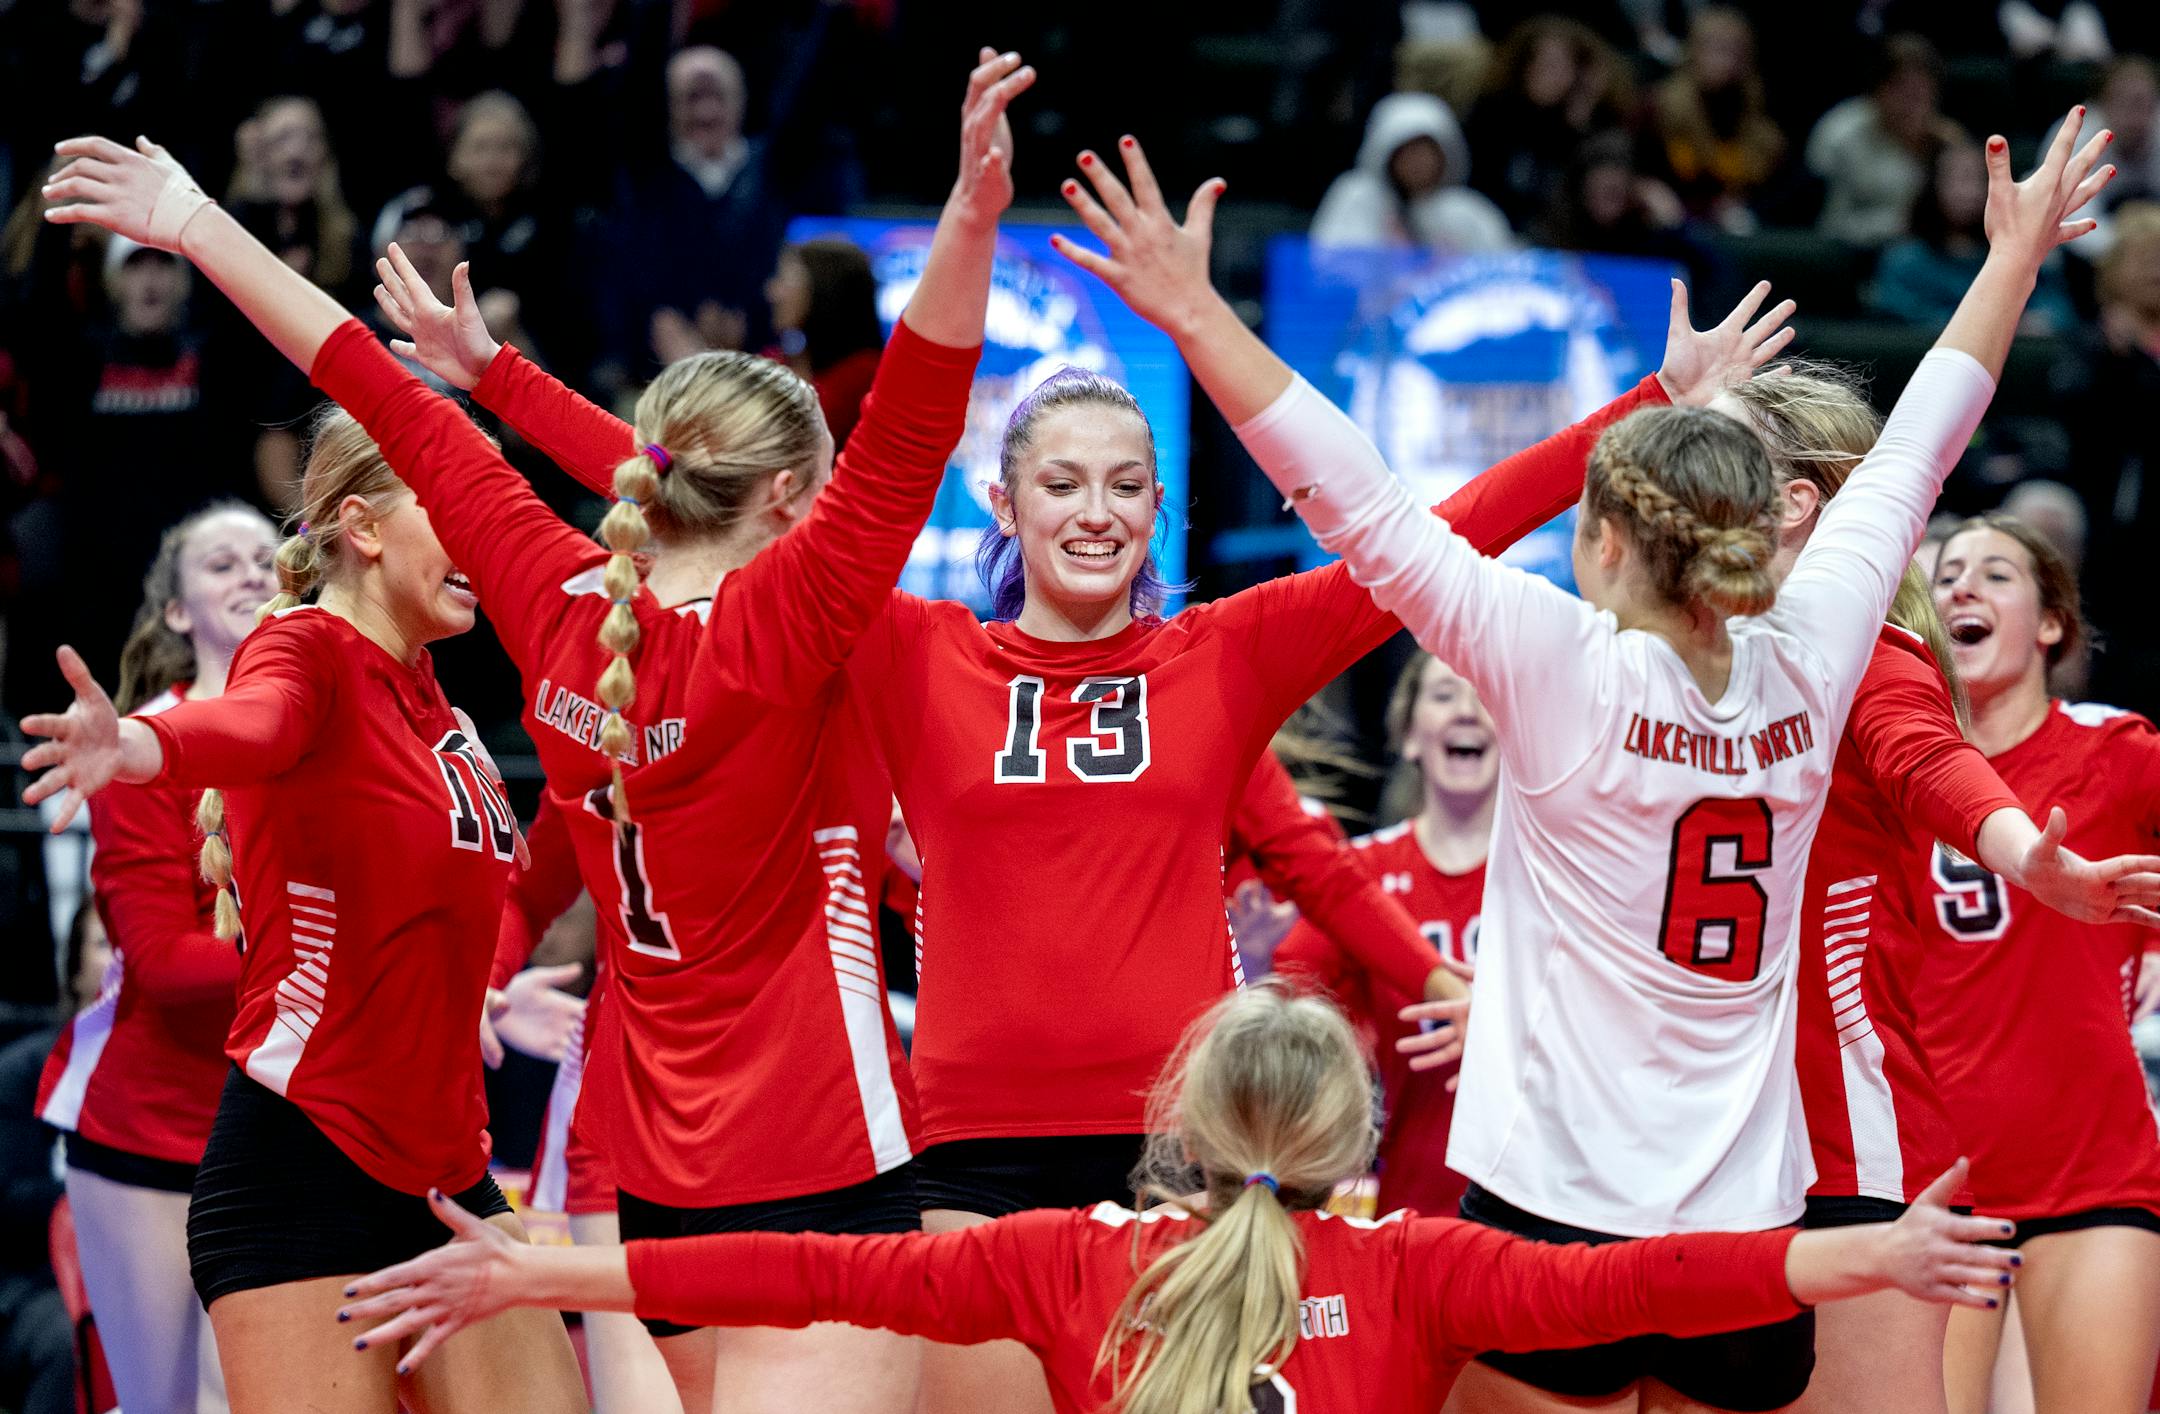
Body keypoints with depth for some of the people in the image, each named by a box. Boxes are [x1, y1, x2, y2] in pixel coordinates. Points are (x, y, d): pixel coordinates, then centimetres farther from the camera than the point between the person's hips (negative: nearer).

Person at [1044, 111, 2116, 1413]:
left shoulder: (1571, 669, -11)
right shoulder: (1803, 670, 1)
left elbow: (1356, 502, -14)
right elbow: (1911, 461, 14)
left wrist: (1195, 312, -12)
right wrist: (2016, 256, 28)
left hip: (1559, 1207, -4)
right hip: (1750, 1230, 4)